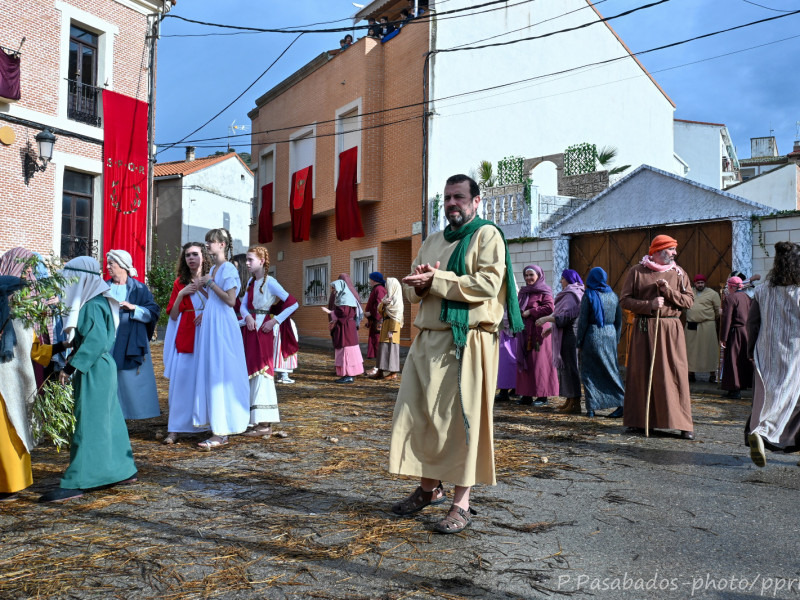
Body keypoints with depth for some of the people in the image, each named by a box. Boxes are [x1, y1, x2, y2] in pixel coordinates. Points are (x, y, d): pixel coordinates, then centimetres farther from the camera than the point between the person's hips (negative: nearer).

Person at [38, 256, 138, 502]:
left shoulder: (93, 306, -16)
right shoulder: (91, 302, 13)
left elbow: (96, 341, -24)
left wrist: (71, 366, -23)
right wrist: (71, 362, 13)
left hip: (94, 372, -10)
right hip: (99, 370, 10)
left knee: (88, 425, -6)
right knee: (108, 422, 14)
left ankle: (75, 483, -1)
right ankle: (124, 470, 23)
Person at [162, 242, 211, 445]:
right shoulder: (180, 283, 13)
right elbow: (173, 315, 10)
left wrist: (203, 289, -9)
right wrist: (181, 294, -4)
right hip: (185, 335, 1)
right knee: (182, 379, -4)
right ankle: (175, 429, -1)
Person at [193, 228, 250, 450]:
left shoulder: (229, 269, -11)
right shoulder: (213, 269, 16)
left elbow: (230, 300, -19)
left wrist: (210, 283, -13)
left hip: (222, 325, -9)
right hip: (210, 323, 9)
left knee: (220, 374, -7)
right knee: (210, 373, 10)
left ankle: (221, 433, -2)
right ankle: (219, 427, 19)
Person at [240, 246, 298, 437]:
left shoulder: (270, 282, -9)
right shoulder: (251, 281, 13)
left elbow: (293, 304, -13)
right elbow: (243, 306, 8)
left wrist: (275, 321, -15)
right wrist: (247, 317, -12)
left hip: (262, 331, -8)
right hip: (249, 329, 8)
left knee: (261, 371, -8)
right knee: (249, 372, 10)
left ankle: (264, 423, -5)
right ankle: (253, 419, 19)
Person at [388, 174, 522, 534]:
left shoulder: (487, 236, -1)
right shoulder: (432, 242, 19)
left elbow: (489, 283, -16)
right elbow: (411, 290, 18)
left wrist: (436, 280, -15)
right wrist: (420, 284, -6)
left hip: (467, 341, -7)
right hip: (428, 339, 7)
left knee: (462, 419, -3)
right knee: (418, 415, 8)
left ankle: (462, 502, 7)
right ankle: (429, 488, 24)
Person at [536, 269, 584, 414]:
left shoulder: (571, 295, -11)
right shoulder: (569, 294, 20)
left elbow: (567, 315, -22)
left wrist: (547, 318, -23)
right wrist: (551, 328, 23)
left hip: (569, 336, -10)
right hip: (566, 334, 10)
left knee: (570, 367, -8)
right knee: (565, 367, 12)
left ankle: (575, 404, -6)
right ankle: (569, 401, 17)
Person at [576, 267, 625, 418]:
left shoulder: (589, 296, -7)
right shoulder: (613, 295, 6)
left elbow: (583, 321, -8)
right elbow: (619, 320, 10)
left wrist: (579, 342, -2)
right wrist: (616, 339, 18)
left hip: (593, 336, -4)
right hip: (610, 336, 4)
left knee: (589, 372, 4)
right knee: (611, 370, 11)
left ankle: (591, 408, 3)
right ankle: (621, 404, 5)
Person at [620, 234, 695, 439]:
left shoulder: (678, 273, 11)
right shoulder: (636, 271, 5)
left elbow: (689, 300, 5)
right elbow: (624, 301, -1)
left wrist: (669, 291, -11)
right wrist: (649, 305, -13)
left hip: (671, 329, 1)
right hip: (644, 328, -1)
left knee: (676, 374, -4)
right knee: (641, 374, 2)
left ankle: (683, 424, 1)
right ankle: (640, 420, 14)